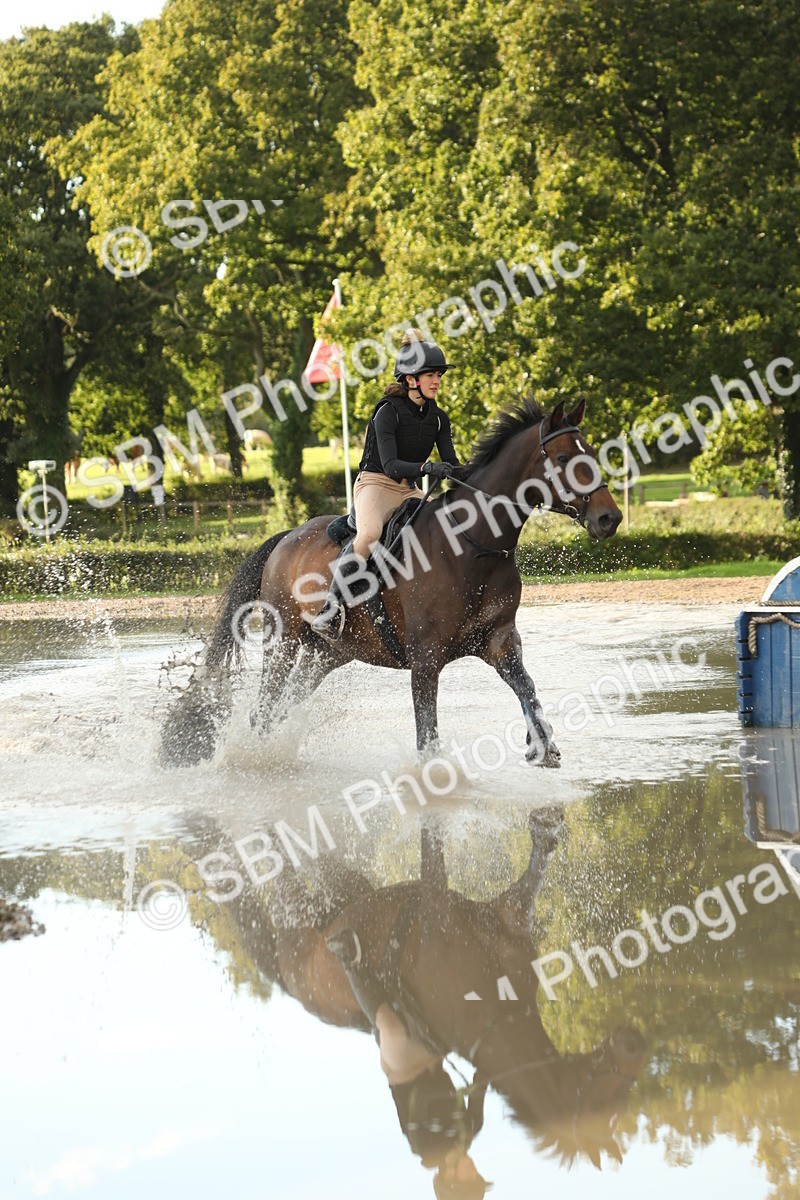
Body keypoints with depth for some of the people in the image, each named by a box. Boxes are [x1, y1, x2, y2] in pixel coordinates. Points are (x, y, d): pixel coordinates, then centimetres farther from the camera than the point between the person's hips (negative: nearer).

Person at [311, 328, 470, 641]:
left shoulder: (438, 418, 7)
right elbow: (391, 465, -23)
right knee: (369, 534, -37)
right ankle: (332, 606, -32)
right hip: (375, 484, -7)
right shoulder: (388, 412, -13)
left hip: (410, 491, 7)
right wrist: (427, 468, -39)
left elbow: (451, 465, 1)